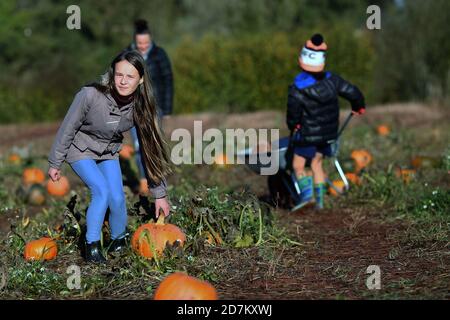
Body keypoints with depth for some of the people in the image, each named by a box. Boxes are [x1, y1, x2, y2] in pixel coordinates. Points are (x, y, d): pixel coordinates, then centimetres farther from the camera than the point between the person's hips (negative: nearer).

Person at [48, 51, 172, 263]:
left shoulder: (140, 106, -21)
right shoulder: (90, 96, -34)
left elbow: (149, 147, -14)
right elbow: (68, 129, -19)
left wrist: (160, 194, -10)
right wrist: (55, 163, -9)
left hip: (109, 152, 3)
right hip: (81, 150, -3)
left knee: (117, 197, -10)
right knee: (102, 191, -22)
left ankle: (119, 240, 17)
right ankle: (92, 246, -6)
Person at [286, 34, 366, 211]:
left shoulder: (297, 89, -20)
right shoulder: (331, 80, -6)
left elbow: (293, 114, -17)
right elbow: (353, 93, 0)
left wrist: (293, 126, 6)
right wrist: (358, 106, 21)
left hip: (308, 134, -5)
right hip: (328, 133, 5)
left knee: (298, 165, 6)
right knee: (316, 164, 19)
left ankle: (307, 192, -15)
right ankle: (319, 200, 19)